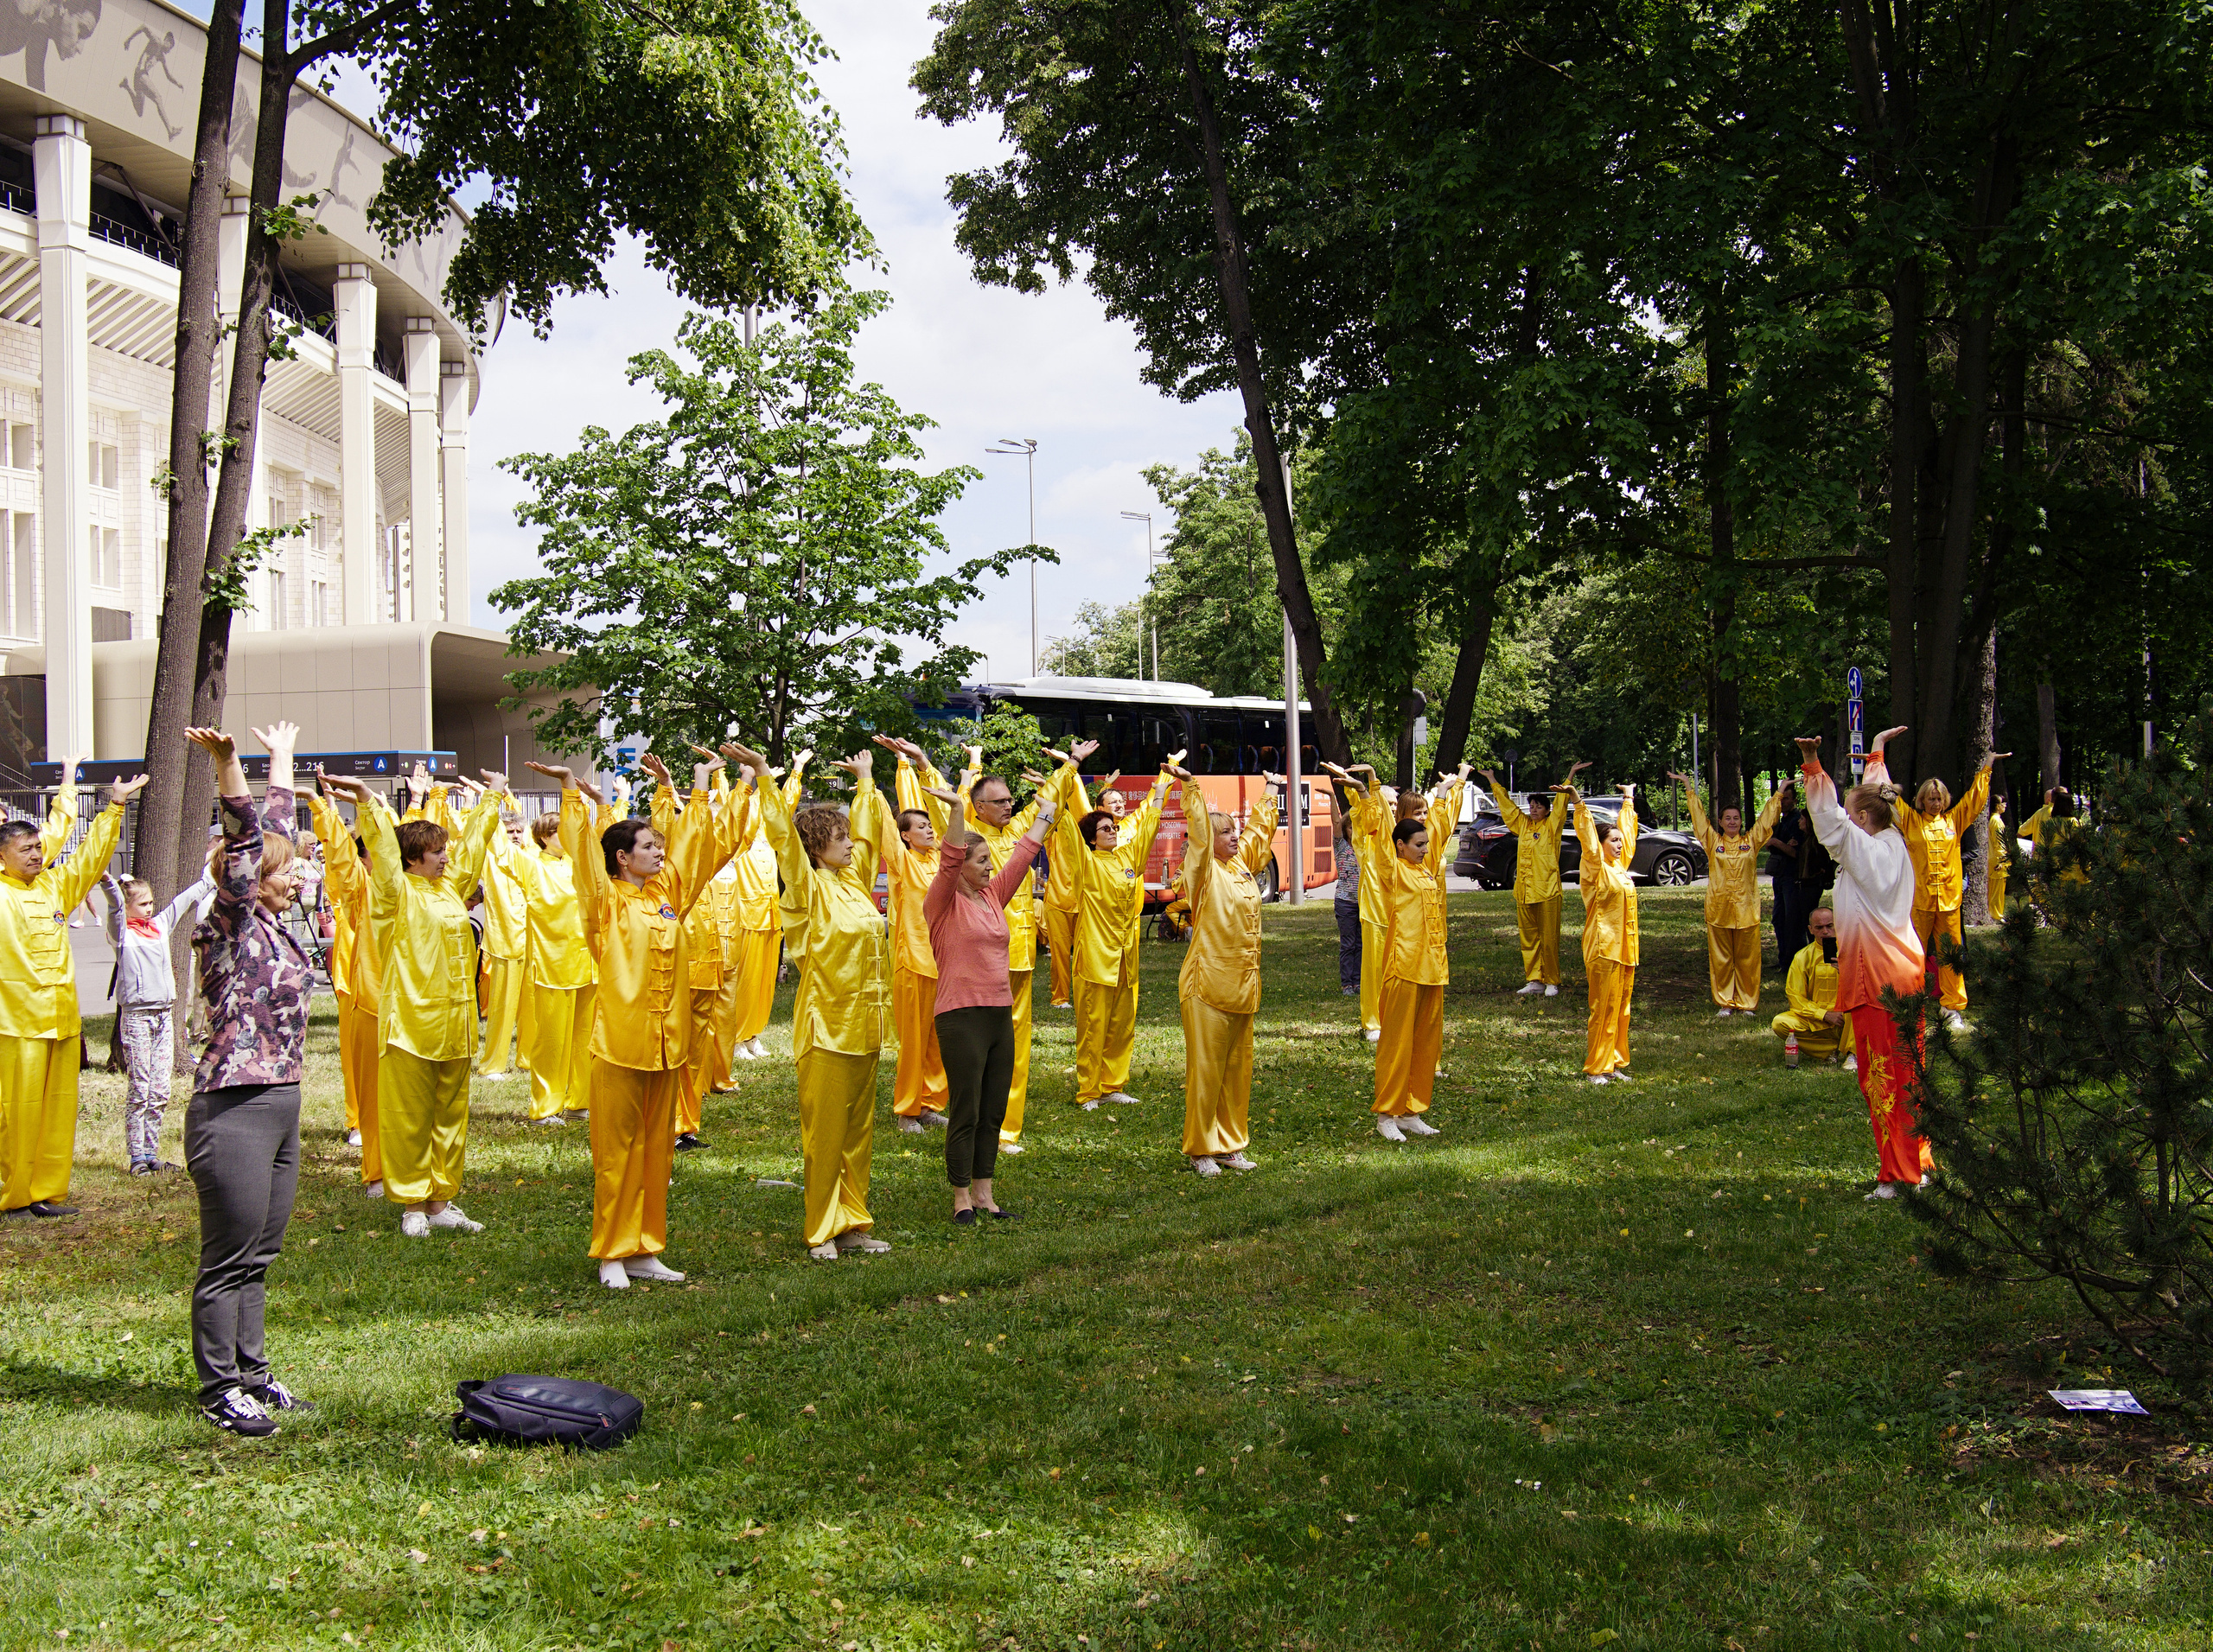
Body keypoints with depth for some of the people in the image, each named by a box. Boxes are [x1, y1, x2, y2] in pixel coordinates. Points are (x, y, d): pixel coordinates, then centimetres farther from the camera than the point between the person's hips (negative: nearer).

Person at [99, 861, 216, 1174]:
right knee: (139, 1088, -5)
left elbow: (185, 900, 24)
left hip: (165, 1013, 6)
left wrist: (210, 879, 34)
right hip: (136, 1015, -6)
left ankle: (151, 1153, 12)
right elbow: (115, 906, -22)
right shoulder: (122, 933, -3)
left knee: (160, 1090, 6)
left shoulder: (160, 924, 14)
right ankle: (136, 1156, -1)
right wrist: (108, 883, -41)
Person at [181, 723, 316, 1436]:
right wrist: (225, 762, -34)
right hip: (234, 1110, -9)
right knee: (229, 1259, -1)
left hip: (280, 1107, 9)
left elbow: (275, 828, 22)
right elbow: (245, 839, -23)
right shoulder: (234, 922, -8)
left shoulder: (275, 924, 12)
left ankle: (252, 1373, 24)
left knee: (258, 1256, 15)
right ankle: (220, 1389, 6)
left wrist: (281, 760, 32)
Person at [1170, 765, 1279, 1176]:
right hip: (1208, 986, -7)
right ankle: (1201, 1150, 5)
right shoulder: (1205, 872, -7)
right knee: (1206, 1069, -3)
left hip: (1243, 986, 7)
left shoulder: (1242, 865, 12)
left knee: (1238, 1068, 12)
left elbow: (1260, 829, 26)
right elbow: (1198, 831, -22)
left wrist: (1271, 792, 34)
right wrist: (1190, 788, -29)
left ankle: (1231, 1144, 21)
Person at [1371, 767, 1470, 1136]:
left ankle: (1412, 1112, 17)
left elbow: (1440, 823, 22)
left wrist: (1456, 784, 32)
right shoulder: (1393, 870, -4)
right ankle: (1387, 1115, 2)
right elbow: (1380, 832, -13)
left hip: (1432, 966, 7)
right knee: (1397, 1041, -3)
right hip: (1402, 966, -7)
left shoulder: (1428, 866, 13)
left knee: (1427, 1041, 10)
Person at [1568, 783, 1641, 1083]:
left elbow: (1628, 830, 25)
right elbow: (1588, 838, -20)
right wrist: (1578, 803, -28)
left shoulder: (1620, 865, 13)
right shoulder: (1596, 867, -7)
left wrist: (1629, 799, 34)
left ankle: (1616, 1063, 19)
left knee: (1621, 1010, 11)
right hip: (1603, 947, -8)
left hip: (1625, 946, 8)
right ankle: (1595, 1069, 0)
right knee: (1603, 1010, -5)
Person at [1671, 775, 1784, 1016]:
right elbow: (1699, 815, 9)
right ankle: (1725, 1003, 12)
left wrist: (1780, 793, 11)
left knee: (1747, 958, 2)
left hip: (1746, 909, 0)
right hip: (1718, 909, 0)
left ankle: (1746, 1004, 9)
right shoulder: (1713, 842, 7)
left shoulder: (1751, 841, 8)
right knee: (1721, 958, 4)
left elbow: (1767, 817, 12)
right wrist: (1689, 788, 9)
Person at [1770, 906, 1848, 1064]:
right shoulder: (1803, 957, 4)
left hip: (1847, 1018, -1)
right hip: (1817, 1019, 1)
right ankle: (1833, 1048, -14)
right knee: (1779, 1023, -24)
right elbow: (1795, 996, -1)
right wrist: (1825, 1014, -15)